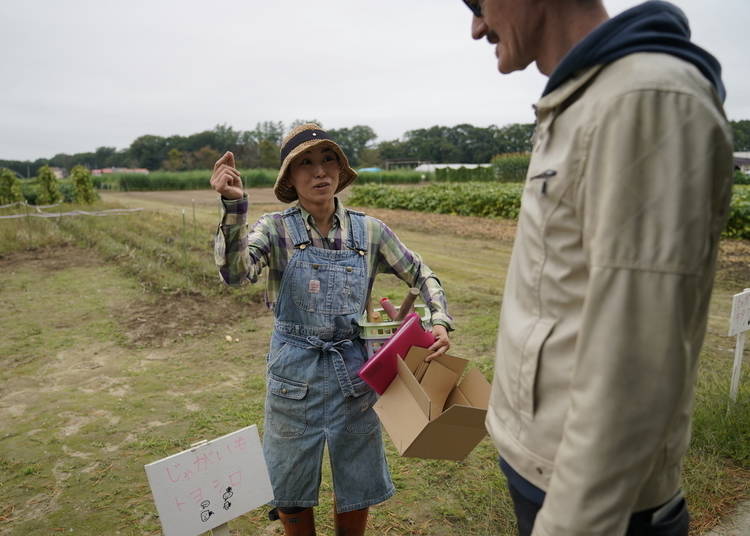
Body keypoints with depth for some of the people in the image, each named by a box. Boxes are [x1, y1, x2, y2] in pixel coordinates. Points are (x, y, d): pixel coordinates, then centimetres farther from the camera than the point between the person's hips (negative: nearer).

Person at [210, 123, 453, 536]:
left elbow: (421, 275, 7)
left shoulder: (369, 231, -4)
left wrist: (440, 320, -8)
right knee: (290, 490, 16)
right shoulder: (277, 229, -8)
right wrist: (234, 206, -38)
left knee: (357, 487, 18)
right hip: (295, 373, -1)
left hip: (353, 372, 1)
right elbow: (235, 273, -26)